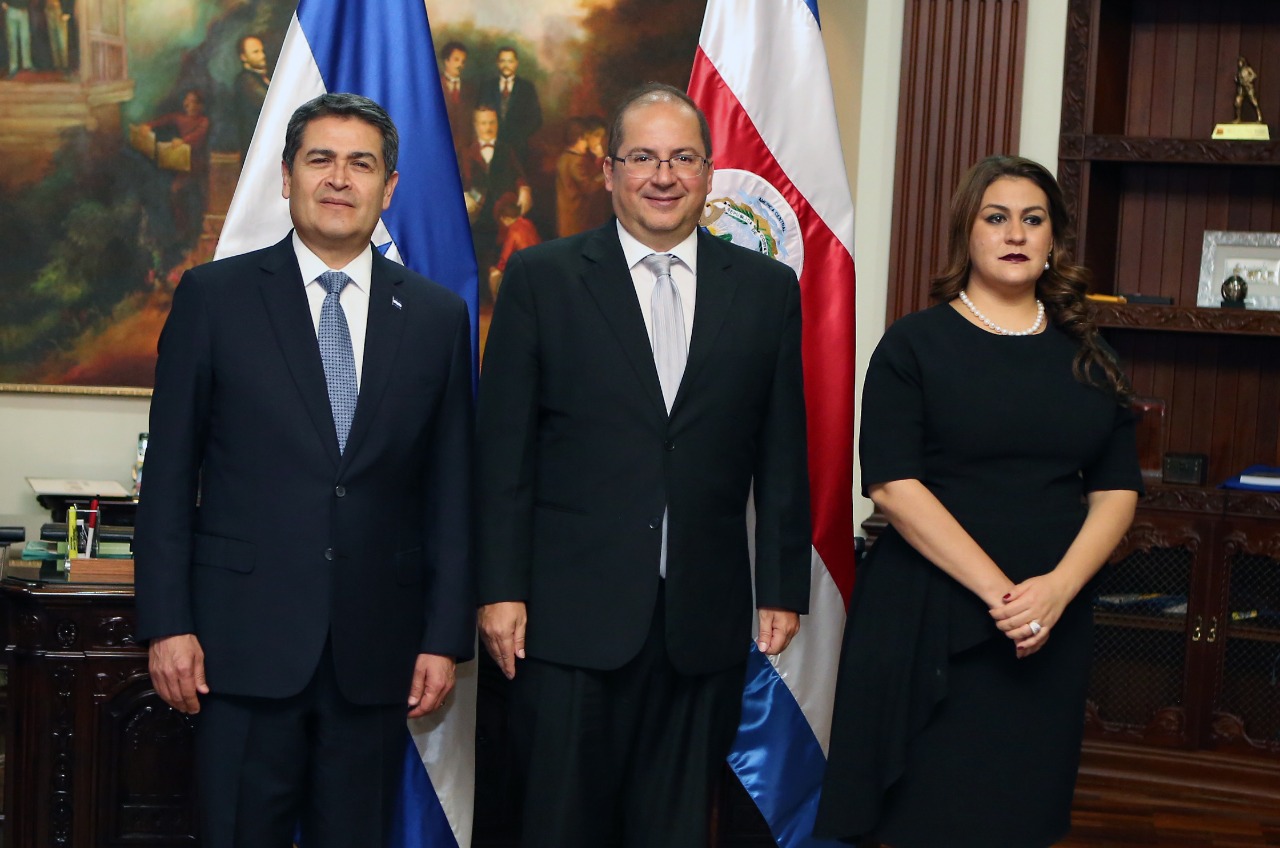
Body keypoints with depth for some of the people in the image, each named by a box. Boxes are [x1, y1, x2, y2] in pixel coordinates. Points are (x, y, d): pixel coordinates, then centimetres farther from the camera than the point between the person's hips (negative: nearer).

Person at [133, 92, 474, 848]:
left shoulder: (437, 317, 7)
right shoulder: (214, 297, 2)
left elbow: (451, 491, 7)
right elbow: (171, 474, 1)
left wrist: (446, 638, 3)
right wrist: (166, 623, -4)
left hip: (376, 646, 2)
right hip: (247, 640, -2)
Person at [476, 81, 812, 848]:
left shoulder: (766, 289, 7)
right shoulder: (541, 279, 1)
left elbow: (782, 453, 8)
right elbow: (504, 449, -1)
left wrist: (784, 586, 5)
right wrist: (501, 588, -5)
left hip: (705, 621, 2)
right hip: (571, 613, -2)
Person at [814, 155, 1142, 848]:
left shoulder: (1085, 356, 10)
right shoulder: (916, 343, -1)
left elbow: (1116, 491, 6)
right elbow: (892, 484, -11)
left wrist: (1057, 589, -13)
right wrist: (999, 592, -17)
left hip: (1053, 627, 3)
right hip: (929, 620, -3)